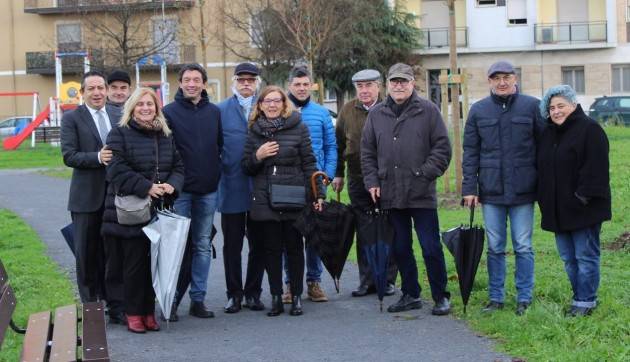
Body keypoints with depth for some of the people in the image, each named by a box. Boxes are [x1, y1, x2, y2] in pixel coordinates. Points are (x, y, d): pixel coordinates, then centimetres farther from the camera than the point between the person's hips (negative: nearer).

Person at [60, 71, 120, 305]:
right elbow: (69, 156, -11)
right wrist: (98, 157, -23)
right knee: (87, 253, 5)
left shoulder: (118, 116, 8)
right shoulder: (72, 119, -3)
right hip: (87, 197, -3)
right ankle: (89, 305, 16)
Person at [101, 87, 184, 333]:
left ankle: (149, 311, 15)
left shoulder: (165, 136, 14)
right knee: (134, 262, -1)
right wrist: (146, 188, -19)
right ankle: (133, 313, 9)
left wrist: (172, 185, -8)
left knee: (154, 262, 6)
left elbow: (178, 166, 13)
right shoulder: (120, 134, -3)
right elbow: (117, 170, -13)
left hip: (159, 211, 5)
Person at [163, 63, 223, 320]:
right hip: (181, 190, -4)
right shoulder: (169, 112, -2)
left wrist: (216, 173, 7)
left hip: (208, 190, 4)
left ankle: (198, 299, 14)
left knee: (203, 246, 7)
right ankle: (172, 299, 6)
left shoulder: (214, 112, 9)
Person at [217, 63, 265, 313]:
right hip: (232, 187, -1)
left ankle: (253, 293, 17)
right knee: (232, 244, 5)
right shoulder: (221, 111, 4)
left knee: (259, 244, 7)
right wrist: (219, 174, -1)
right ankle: (234, 294, 14)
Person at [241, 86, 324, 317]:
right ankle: (276, 297, 11)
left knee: (294, 247, 5)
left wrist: (317, 194, -5)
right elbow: (246, 168, 11)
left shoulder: (298, 128, 1)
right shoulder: (254, 131, 9)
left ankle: (296, 296, 13)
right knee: (271, 249, 4)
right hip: (265, 200, 2)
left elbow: (309, 163, 1)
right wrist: (258, 156, -9)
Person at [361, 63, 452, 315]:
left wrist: (426, 173, -10)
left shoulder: (428, 111, 0)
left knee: (431, 248, -2)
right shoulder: (376, 114, 10)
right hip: (390, 195, 4)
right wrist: (372, 181, 5)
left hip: (422, 194, -4)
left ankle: (440, 297, 10)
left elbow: (442, 148, -1)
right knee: (400, 249, 11)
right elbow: (367, 152, 15)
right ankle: (410, 295, 23)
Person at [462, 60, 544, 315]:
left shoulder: (532, 107, 1)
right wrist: (469, 187, 0)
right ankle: (495, 297, 17)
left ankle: (524, 298, 13)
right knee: (494, 248, 8)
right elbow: (470, 152, 7)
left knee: (523, 247, 4)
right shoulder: (478, 111, 6)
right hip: (491, 190, 2)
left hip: (523, 191, -2)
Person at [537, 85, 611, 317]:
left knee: (586, 256, -2)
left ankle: (585, 301, 5)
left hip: (583, 209, -8)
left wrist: (585, 196, -20)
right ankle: (579, 297, 22)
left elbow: (596, 168, -17)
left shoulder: (589, 129, -10)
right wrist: (544, 200, 12)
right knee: (568, 258, 12)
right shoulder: (548, 134, 14)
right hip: (558, 209, 8)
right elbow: (544, 169, 20)